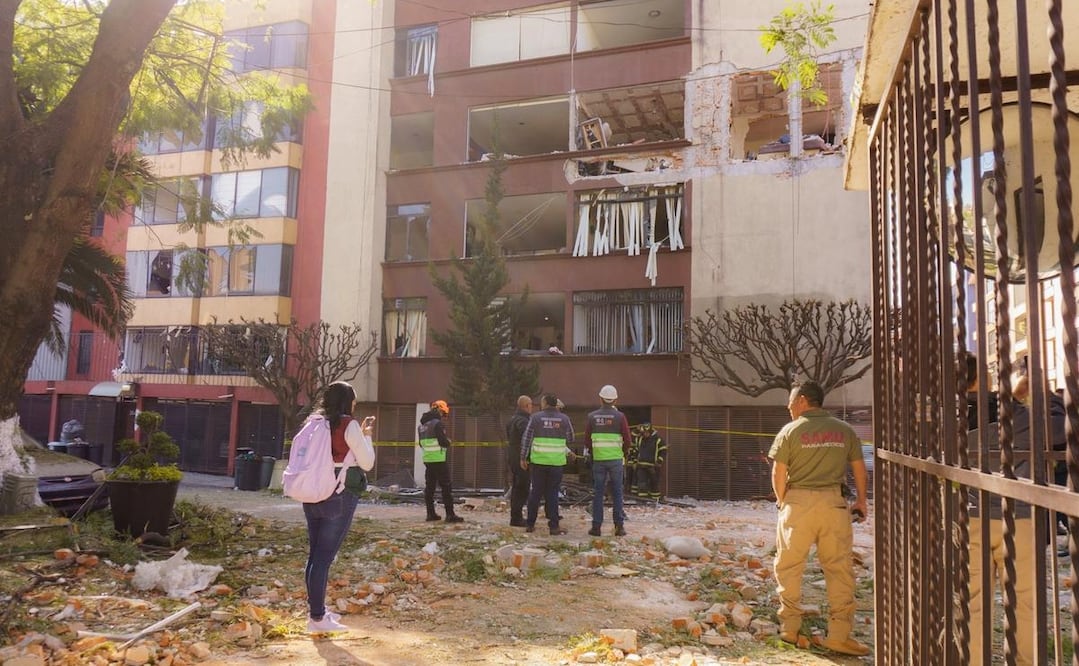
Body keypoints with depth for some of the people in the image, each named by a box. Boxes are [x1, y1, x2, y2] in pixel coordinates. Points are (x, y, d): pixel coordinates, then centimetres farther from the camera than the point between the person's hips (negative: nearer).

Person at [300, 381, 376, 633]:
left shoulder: (314, 423, 8)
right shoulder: (349, 425, -10)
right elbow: (367, 463, -6)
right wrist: (366, 435, 8)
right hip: (339, 497, -7)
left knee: (314, 554, 15)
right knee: (324, 556, -3)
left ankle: (316, 609, 27)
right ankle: (317, 618, 2)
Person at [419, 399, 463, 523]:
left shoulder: (422, 425, 14)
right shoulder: (438, 423, -14)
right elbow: (444, 442, -18)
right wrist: (448, 442, 2)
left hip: (427, 459, 8)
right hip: (439, 459, -8)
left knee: (429, 486, 11)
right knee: (446, 486, -5)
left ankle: (431, 513, 14)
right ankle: (450, 514, -7)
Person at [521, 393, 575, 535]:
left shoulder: (536, 417, -1)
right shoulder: (564, 419, 2)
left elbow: (526, 438, -2)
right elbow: (570, 439, 7)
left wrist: (523, 458, 4)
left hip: (538, 460, 0)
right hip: (556, 461, 0)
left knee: (536, 492, 9)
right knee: (552, 493, 5)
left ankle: (530, 524, 14)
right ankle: (554, 526, 3)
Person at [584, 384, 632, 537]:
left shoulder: (592, 417, 1)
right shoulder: (619, 416, -4)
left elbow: (587, 440, 5)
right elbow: (627, 439, -2)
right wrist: (623, 452, 17)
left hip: (598, 460, 1)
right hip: (616, 459, -1)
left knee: (598, 493, 6)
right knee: (617, 493, 6)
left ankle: (596, 526, 6)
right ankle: (619, 526, 5)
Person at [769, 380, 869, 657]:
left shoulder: (791, 430, -2)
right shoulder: (843, 430, 7)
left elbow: (778, 473, -3)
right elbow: (859, 468, 11)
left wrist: (781, 500, 13)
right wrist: (861, 500, 24)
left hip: (799, 502, -2)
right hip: (834, 502, 2)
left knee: (789, 566, 10)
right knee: (839, 567, 7)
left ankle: (790, 627, 17)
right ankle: (839, 634, 8)